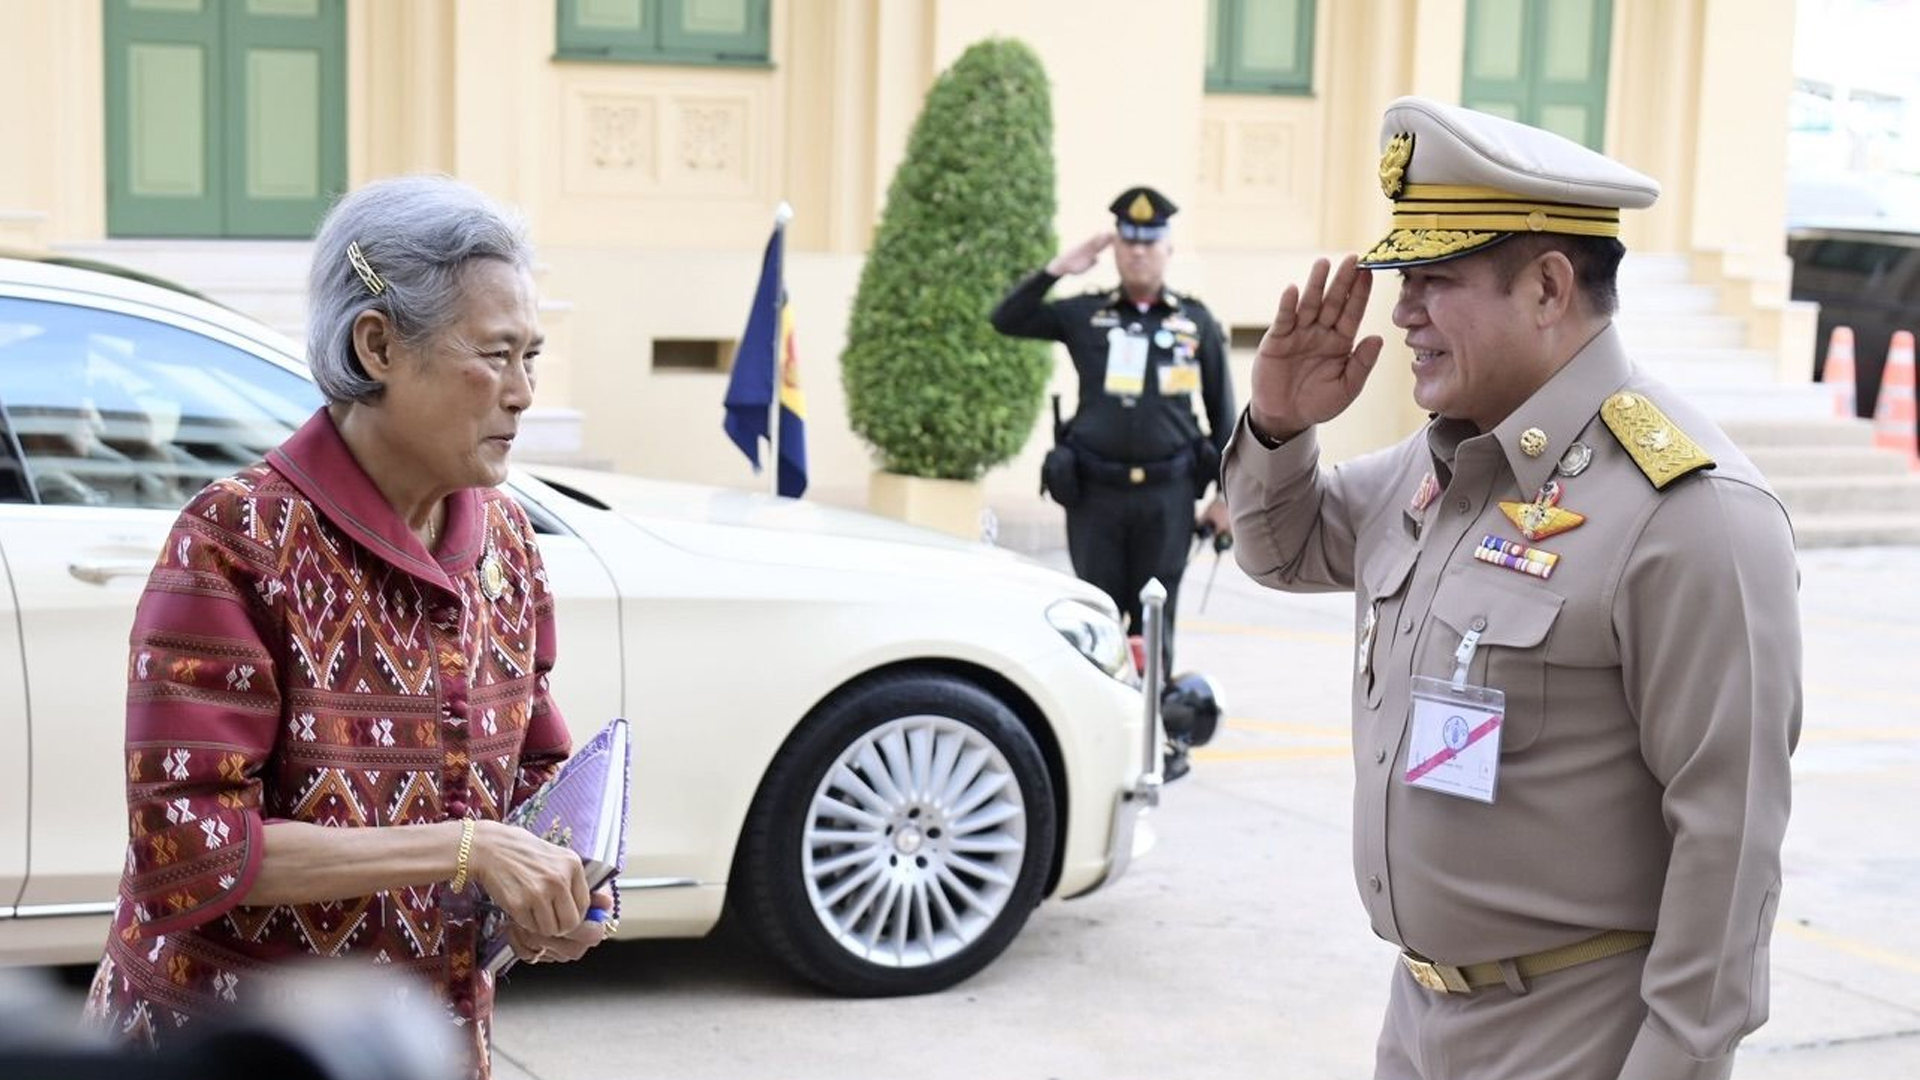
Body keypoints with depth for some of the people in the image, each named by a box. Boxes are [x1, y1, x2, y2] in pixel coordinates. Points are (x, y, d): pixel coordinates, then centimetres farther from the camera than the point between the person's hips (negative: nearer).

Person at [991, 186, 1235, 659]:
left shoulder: (1198, 322, 6)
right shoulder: (1084, 315, 7)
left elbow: (1222, 412, 8)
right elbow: (1007, 320, 4)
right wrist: (1057, 268, -4)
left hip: (1167, 496, 0)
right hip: (1095, 494, 0)